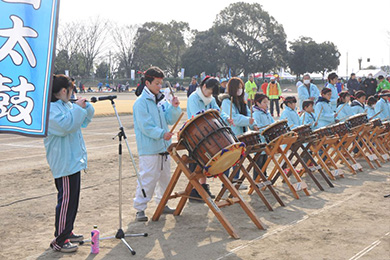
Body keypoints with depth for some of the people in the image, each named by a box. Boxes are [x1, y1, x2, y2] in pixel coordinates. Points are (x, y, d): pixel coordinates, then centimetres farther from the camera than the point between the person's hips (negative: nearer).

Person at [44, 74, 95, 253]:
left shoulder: (66, 105, 16)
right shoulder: (50, 109, -15)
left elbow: (83, 121, 25)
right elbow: (66, 126, -28)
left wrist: (85, 107, 7)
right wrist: (77, 108, -20)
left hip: (73, 160, 10)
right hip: (64, 163, -10)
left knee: (73, 199, 17)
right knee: (66, 200, -7)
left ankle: (67, 232, 29)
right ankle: (59, 241, 0)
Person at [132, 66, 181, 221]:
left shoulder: (160, 101, 13)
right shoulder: (141, 102, -11)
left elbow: (170, 120, 11)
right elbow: (145, 126, -19)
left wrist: (174, 107, -6)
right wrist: (161, 134, -28)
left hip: (164, 147, 8)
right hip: (149, 149, -8)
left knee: (165, 177, 16)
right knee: (148, 179, -7)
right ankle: (140, 209, 4)